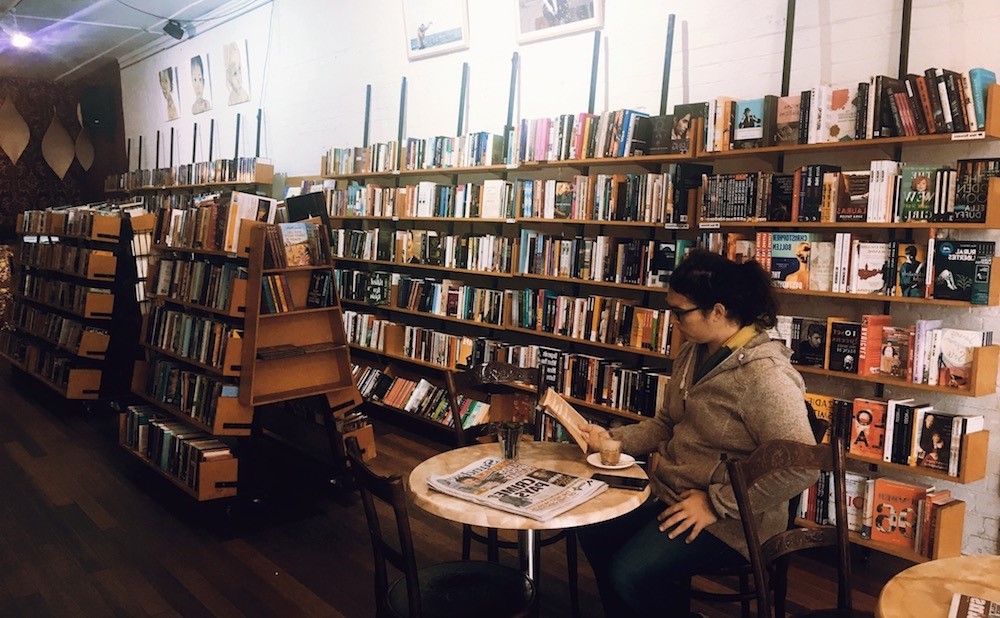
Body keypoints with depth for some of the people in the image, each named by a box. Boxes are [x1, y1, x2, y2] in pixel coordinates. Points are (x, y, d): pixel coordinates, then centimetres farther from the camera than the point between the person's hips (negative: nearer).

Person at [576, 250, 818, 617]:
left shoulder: (764, 375, -25)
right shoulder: (693, 354, 4)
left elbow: (801, 468, -27)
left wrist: (716, 504, -24)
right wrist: (612, 439, -3)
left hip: (729, 519, -8)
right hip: (672, 495, 9)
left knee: (629, 574, -18)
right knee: (593, 534, 7)